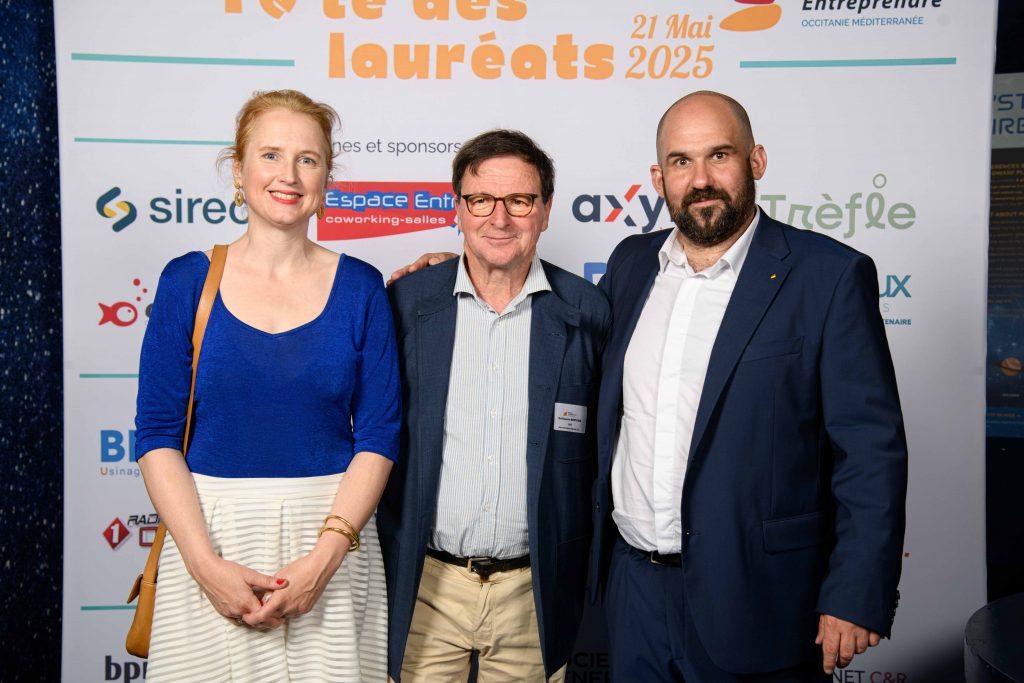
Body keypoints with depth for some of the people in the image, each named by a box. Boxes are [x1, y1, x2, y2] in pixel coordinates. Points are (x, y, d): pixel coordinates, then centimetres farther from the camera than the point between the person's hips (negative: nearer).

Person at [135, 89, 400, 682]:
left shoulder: (359, 287, -1)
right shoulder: (188, 280, 0)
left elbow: (379, 437, -3)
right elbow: (158, 434, -2)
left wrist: (322, 560, -12)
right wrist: (207, 564, -11)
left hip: (330, 537, 0)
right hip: (208, 535, 0)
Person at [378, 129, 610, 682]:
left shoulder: (586, 312, -4)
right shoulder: (405, 302, -3)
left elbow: (598, 451, 4)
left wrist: (588, 576, 3)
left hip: (535, 592, 0)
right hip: (424, 586, 0)